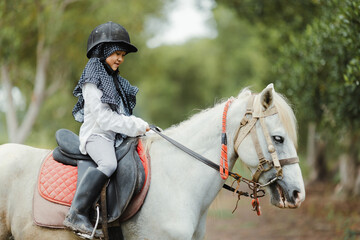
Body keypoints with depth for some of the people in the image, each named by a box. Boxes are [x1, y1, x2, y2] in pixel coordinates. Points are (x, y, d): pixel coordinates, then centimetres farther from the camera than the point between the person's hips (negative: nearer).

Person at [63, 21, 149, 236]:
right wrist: (136, 127, -14)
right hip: (97, 135, -10)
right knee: (109, 163, -37)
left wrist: (140, 124, 7)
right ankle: (77, 214, -38)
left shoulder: (115, 80, 20)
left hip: (115, 136, 10)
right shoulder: (93, 81, -9)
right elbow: (103, 118, -16)